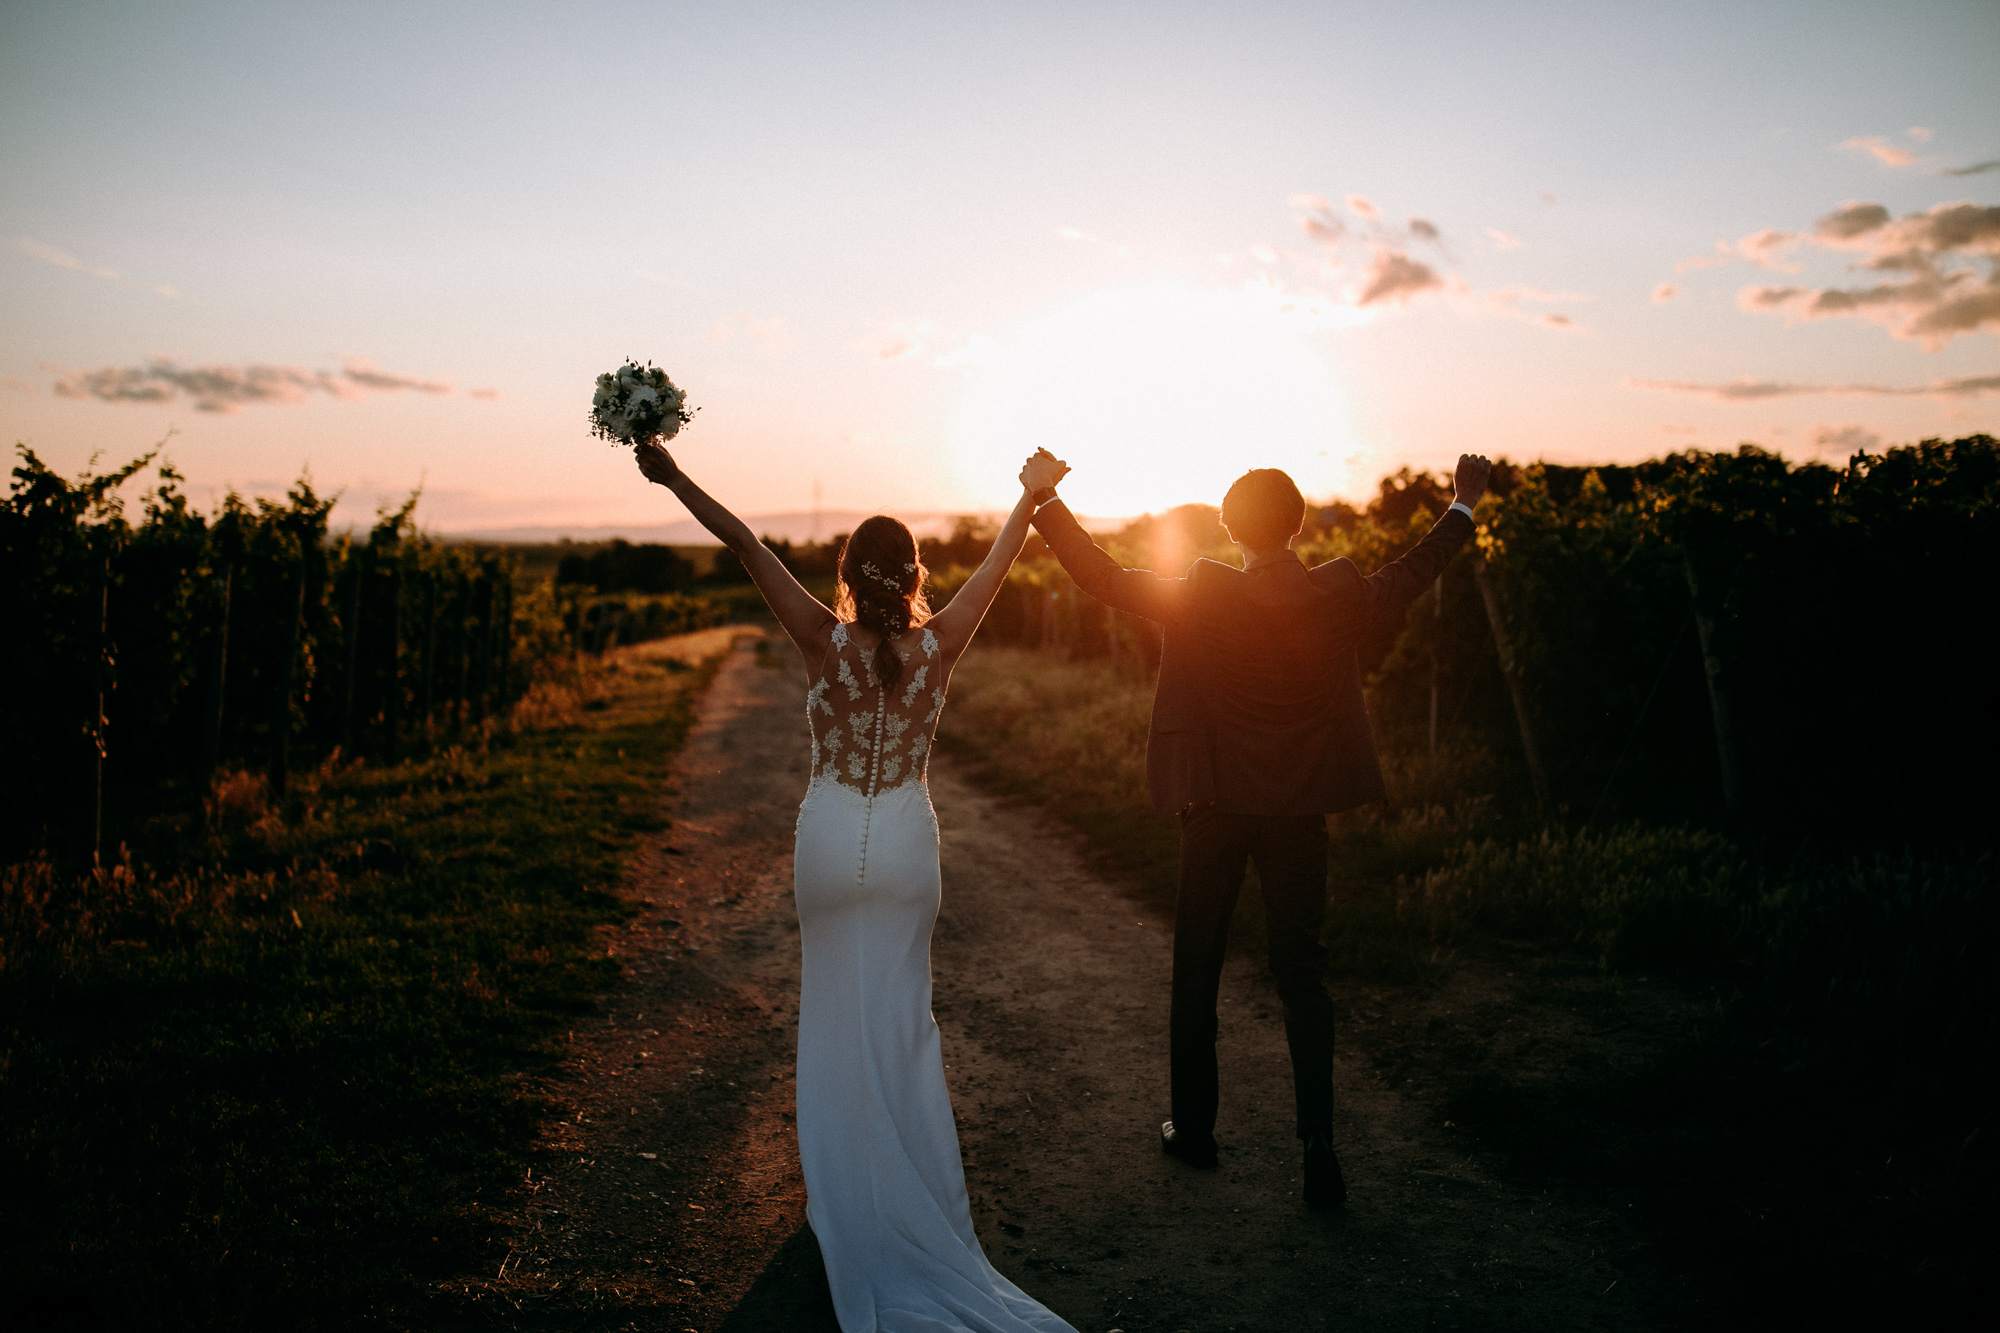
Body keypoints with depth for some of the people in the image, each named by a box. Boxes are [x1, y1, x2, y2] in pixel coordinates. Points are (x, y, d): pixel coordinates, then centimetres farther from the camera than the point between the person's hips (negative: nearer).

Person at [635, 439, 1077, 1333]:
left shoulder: (824, 643, -15)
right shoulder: (938, 647, -11)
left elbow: (746, 546, -11)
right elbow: (1000, 559, 2)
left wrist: (676, 481, -6)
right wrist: (1033, 492, 16)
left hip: (829, 841, -1)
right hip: (906, 843, 1)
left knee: (833, 1014, 16)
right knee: (901, 1016, 15)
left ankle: (842, 1183, 26)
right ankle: (910, 1187, 24)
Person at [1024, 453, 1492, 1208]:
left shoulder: (1203, 599, -15)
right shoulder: (1340, 598, -7)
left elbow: (1103, 578, -9)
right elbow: (1412, 576, 11)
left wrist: (1046, 503, 1)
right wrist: (1463, 505, 26)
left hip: (1218, 807, -2)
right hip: (1302, 810, 2)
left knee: (1197, 969, 13)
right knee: (1301, 973, 10)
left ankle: (1194, 1129, 23)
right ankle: (1318, 1140, 3)